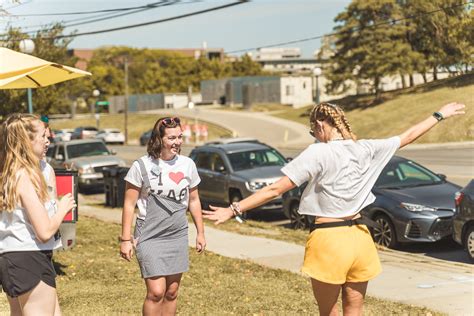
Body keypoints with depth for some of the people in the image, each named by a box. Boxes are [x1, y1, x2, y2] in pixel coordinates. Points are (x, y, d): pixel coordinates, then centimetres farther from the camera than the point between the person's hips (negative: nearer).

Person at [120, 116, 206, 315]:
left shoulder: (187, 165, 3)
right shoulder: (142, 166, -10)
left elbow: (193, 201, 13)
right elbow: (129, 204, -6)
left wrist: (200, 232, 14)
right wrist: (126, 239, -8)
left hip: (178, 237, 4)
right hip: (150, 237, -4)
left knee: (172, 292, 9)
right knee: (156, 291, -12)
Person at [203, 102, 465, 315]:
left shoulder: (318, 153, -11)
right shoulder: (365, 149, 4)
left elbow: (276, 189, -15)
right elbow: (407, 136, 19)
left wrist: (234, 209, -13)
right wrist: (440, 115, 33)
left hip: (328, 239, -5)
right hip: (359, 238, 5)